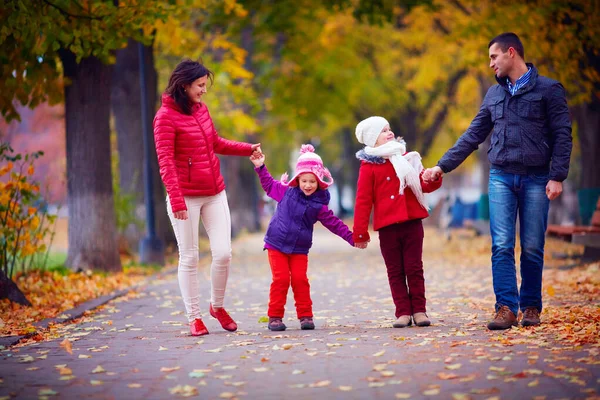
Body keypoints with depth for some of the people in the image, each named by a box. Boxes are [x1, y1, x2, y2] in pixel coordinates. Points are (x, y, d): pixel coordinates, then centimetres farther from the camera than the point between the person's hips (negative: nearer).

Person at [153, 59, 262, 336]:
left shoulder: (201, 110, 10)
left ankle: (217, 306, 21)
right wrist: (176, 199, -23)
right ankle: (194, 317, 10)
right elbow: (165, 161, -16)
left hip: (215, 194, 6)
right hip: (185, 198, -6)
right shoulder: (166, 116, -10)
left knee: (223, 253, 0)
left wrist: (248, 149, 17)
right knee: (189, 258, 1)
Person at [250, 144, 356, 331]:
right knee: (281, 279, -6)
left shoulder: (319, 205, -3)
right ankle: (275, 316, 3)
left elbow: (334, 223, 1)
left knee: (300, 280, -6)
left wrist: (351, 237, -3)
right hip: (277, 244, 0)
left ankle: (305, 315, 7)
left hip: (300, 249, 0)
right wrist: (260, 167, 10)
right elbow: (269, 184, 15)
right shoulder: (286, 191, -1)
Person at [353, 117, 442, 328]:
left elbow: (423, 185, 13)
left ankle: (419, 311, 8)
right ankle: (403, 313, 6)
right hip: (387, 226, -2)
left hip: (412, 222, 2)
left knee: (414, 268, 3)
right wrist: (360, 232, -5)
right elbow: (363, 201, -2)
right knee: (395, 271, 3)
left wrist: (433, 179, -11)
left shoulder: (406, 158, 13)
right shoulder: (369, 166, 0)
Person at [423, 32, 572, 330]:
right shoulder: (494, 95, 14)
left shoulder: (548, 89, 1)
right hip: (501, 178, 3)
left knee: (532, 249, 1)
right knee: (502, 246, -8)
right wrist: (442, 166, 12)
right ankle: (506, 308, -8)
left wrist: (557, 177, -11)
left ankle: (531, 307, 13)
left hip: (536, 180, -3)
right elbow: (473, 136, 17)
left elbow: (562, 136, -2)